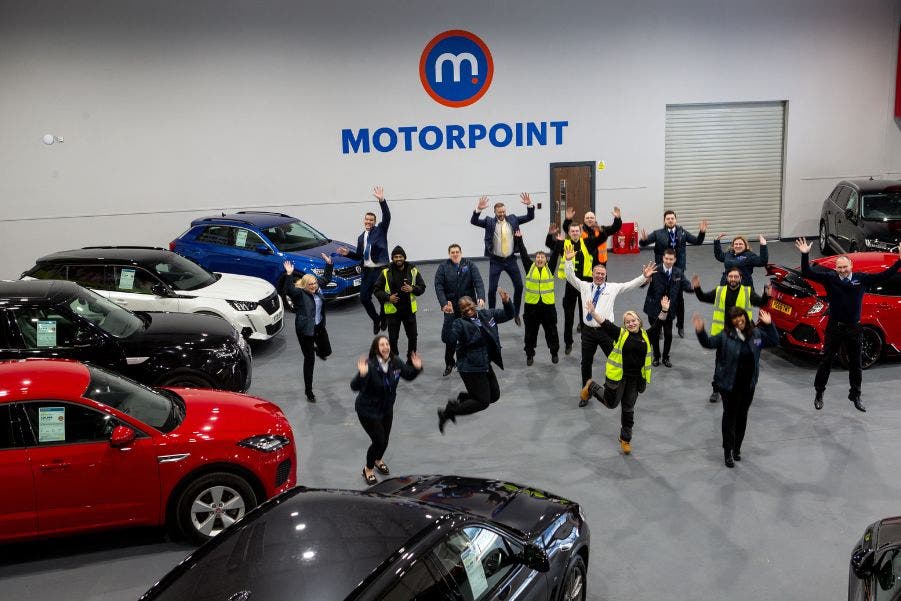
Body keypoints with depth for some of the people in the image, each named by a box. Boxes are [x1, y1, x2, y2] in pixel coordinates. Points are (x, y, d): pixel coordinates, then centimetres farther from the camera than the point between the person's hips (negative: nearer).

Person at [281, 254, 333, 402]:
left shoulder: (317, 288, 1)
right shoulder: (299, 293, -17)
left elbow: (326, 278, 19)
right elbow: (288, 290, -38)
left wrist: (329, 264, 11)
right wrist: (289, 274, -47)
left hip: (319, 326, 6)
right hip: (305, 330, -6)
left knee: (326, 351, 20)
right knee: (309, 360, 0)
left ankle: (317, 350, 60)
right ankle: (308, 390, 13)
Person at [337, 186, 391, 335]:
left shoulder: (380, 230, 0)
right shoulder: (361, 237, 14)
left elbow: (387, 217, -17)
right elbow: (359, 256, 18)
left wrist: (381, 200, -30)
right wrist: (348, 253, -1)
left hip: (381, 269, -5)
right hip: (367, 271, 5)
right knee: (364, 298, 2)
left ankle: (384, 317, 26)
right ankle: (376, 319, 24)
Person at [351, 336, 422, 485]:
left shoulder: (395, 362, -13)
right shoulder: (370, 365, -31)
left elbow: (408, 375, 4)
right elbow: (355, 387, -38)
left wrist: (417, 368, -15)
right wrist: (362, 375, -56)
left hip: (387, 408, 6)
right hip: (368, 410, -6)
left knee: (385, 439, 19)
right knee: (378, 440, -3)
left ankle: (378, 460, 53)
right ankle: (368, 469, 26)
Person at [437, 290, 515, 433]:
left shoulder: (487, 314, 3)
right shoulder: (460, 323, -16)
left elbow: (508, 315, 11)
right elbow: (447, 338, -32)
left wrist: (507, 302, -9)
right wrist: (448, 317, -39)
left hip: (485, 366, 8)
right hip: (471, 369, -8)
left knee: (494, 395, 19)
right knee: (483, 402, -4)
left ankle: (461, 399, 30)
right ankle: (447, 413, 5)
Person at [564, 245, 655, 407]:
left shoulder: (613, 288, 3)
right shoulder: (584, 286, 6)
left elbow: (630, 285, -3)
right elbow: (570, 277, -1)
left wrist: (644, 277, -17)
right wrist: (568, 261, -15)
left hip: (606, 331, -1)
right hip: (588, 331, 1)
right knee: (586, 363, 9)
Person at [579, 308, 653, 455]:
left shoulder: (645, 335, 4)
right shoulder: (620, 333, -7)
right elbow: (604, 323, -16)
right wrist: (593, 312, -28)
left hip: (635, 379, 3)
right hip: (618, 376, -3)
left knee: (628, 409, 11)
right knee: (611, 403, 9)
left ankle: (625, 439, 26)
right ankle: (591, 387, 37)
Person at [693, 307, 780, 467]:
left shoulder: (756, 334, 1)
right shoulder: (725, 336, -13)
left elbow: (774, 341, 10)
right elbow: (708, 343, -20)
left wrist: (769, 325, -2)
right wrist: (700, 331, -38)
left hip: (748, 385, 4)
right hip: (730, 385, -4)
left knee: (742, 416, 16)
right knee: (730, 416, 5)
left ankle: (737, 448, 33)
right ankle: (728, 452, 15)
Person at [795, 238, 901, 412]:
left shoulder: (862, 279, -3)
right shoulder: (830, 278, -8)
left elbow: (884, 276, 1)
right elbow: (807, 273, -13)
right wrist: (805, 255, -26)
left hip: (854, 328, 2)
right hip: (834, 327, -2)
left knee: (855, 364, 13)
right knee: (826, 361, 7)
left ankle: (855, 396, 28)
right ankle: (819, 394, 21)